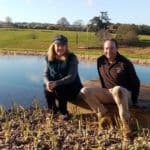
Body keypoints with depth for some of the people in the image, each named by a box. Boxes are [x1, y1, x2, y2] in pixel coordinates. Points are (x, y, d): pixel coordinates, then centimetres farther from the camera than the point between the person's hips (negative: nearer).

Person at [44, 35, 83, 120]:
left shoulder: (72, 58, -13)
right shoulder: (49, 58, 1)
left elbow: (71, 77, -22)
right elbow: (46, 74, -2)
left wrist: (56, 83, -36)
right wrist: (48, 82, -26)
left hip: (72, 87, -4)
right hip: (57, 87, 4)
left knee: (59, 88, -33)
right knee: (47, 88, -26)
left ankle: (64, 112, -7)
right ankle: (53, 110, 1)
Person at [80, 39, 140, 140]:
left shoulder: (125, 63, -14)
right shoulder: (100, 61, 0)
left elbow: (136, 82, -7)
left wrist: (134, 101, -10)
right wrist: (104, 94, 15)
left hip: (124, 93, -5)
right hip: (108, 92, 6)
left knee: (117, 89, -43)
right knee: (85, 91, -13)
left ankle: (126, 124, -34)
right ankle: (105, 114, -12)